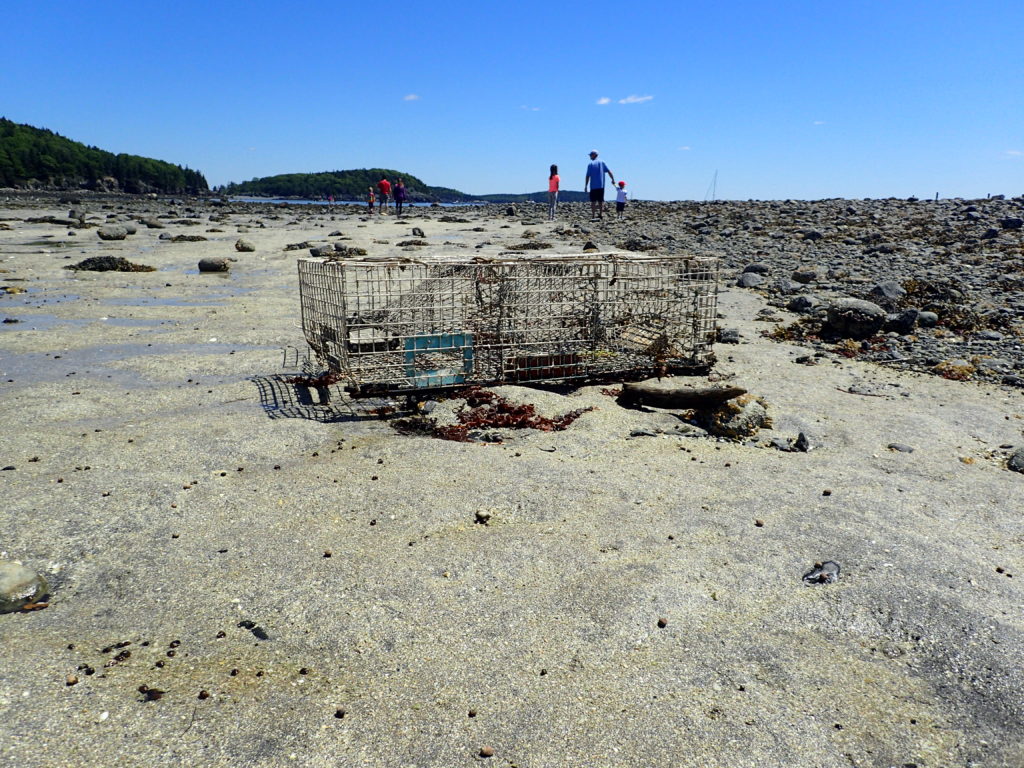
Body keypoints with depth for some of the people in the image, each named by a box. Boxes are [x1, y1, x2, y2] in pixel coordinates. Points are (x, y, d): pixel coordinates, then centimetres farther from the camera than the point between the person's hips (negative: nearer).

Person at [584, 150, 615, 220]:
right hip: (601, 186, 4)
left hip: (593, 186, -4)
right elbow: (609, 171, 1)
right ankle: (601, 215, 17)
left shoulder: (590, 164, -4)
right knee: (601, 201, 14)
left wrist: (586, 186, -4)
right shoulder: (602, 163, 7)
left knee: (593, 201, -3)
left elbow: (588, 176, -7)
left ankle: (593, 216, -10)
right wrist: (613, 179, 8)